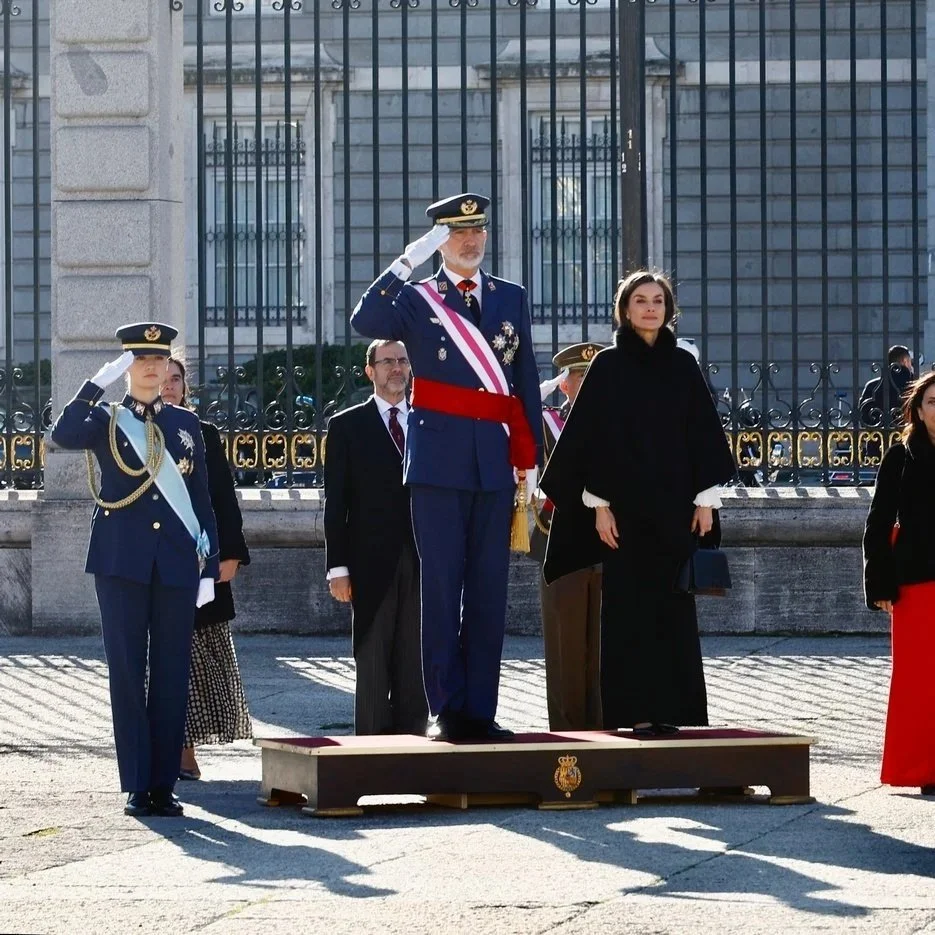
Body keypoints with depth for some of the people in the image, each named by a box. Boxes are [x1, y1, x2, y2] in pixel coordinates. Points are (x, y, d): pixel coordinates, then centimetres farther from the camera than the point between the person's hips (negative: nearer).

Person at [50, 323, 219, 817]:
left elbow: (202, 499, 12)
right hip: (122, 563, -2)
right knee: (127, 674, -3)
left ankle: (164, 785, 5)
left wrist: (209, 566, 6)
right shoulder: (104, 420, 7)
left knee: (171, 675, 0)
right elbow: (62, 435, -16)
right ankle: (137, 786, 1)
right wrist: (99, 382, -20)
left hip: (176, 564, 2)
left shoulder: (186, 424, 13)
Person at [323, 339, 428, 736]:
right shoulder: (347, 425, 5)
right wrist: (337, 567, -6)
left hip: (423, 562, 3)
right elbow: (336, 502, 1)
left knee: (415, 665, 3)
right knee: (372, 665, -2)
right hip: (372, 564, -3)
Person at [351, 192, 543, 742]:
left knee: (489, 590, 4)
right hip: (439, 460, -3)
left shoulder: (512, 299, 13)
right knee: (441, 587, -3)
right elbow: (366, 322, -18)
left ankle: (481, 710, 8)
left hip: (494, 462, 3)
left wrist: (530, 459, 8)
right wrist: (408, 262, -23)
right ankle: (447, 710, -1)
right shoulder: (417, 299, 4)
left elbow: (527, 383, 13)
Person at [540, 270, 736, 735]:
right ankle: (634, 708, -2)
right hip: (625, 505, -3)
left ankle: (669, 706, 6)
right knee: (629, 606, -4)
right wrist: (600, 504, -9)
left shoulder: (683, 366, 8)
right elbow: (591, 436, -3)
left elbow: (702, 434, 9)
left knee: (673, 606, 2)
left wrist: (705, 497, 2)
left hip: (674, 505, 3)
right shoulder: (607, 367, 0)